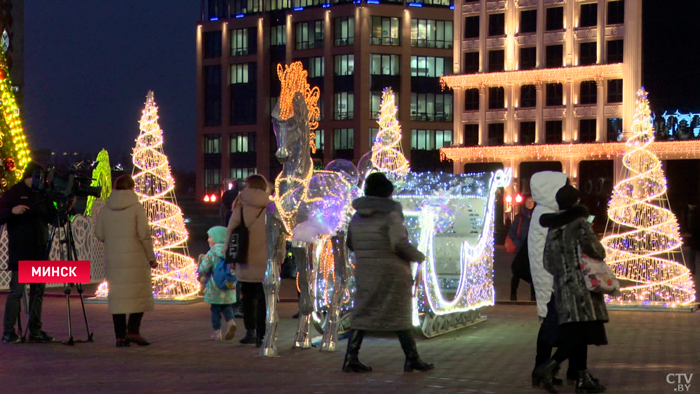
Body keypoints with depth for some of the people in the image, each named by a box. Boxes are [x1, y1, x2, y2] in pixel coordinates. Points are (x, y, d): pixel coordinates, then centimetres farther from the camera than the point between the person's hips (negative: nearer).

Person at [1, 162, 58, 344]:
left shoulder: (42, 195, 14)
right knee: (17, 290, -7)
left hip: (40, 252, 6)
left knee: (38, 291, 6)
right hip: (20, 253, -6)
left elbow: (53, 219, 16)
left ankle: (35, 331, 10)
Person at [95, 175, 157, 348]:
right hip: (135, 259, -4)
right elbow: (144, 235, -8)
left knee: (117, 296, 6)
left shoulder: (105, 210, 5)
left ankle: (120, 336, 4)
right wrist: (151, 258, 0)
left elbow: (99, 234, 9)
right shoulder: (137, 208, -6)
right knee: (139, 294, 5)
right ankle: (133, 330, -8)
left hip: (112, 260, 4)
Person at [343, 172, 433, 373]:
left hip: (365, 272, 5)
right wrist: (419, 257, -4)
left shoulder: (358, 216, 7)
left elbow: (351, 244, 15)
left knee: (362, 314, 7)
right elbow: (400, 244, -20)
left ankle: (351, 358, -3)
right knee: (400, 315, 4)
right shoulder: (391, 215, -12)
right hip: (393, 273, -5)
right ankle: (412, 359, 12)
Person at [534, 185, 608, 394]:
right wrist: (601, 254, 2)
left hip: (562, 287, 8)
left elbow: (548, 264, 16)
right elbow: (592, 248, -19)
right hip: (582, 286, -8)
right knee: (583, 332, -11)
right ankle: (549, 366, -24)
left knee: (575, 334, 8)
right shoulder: (580, 223, -5)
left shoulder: (553, 229, 15)